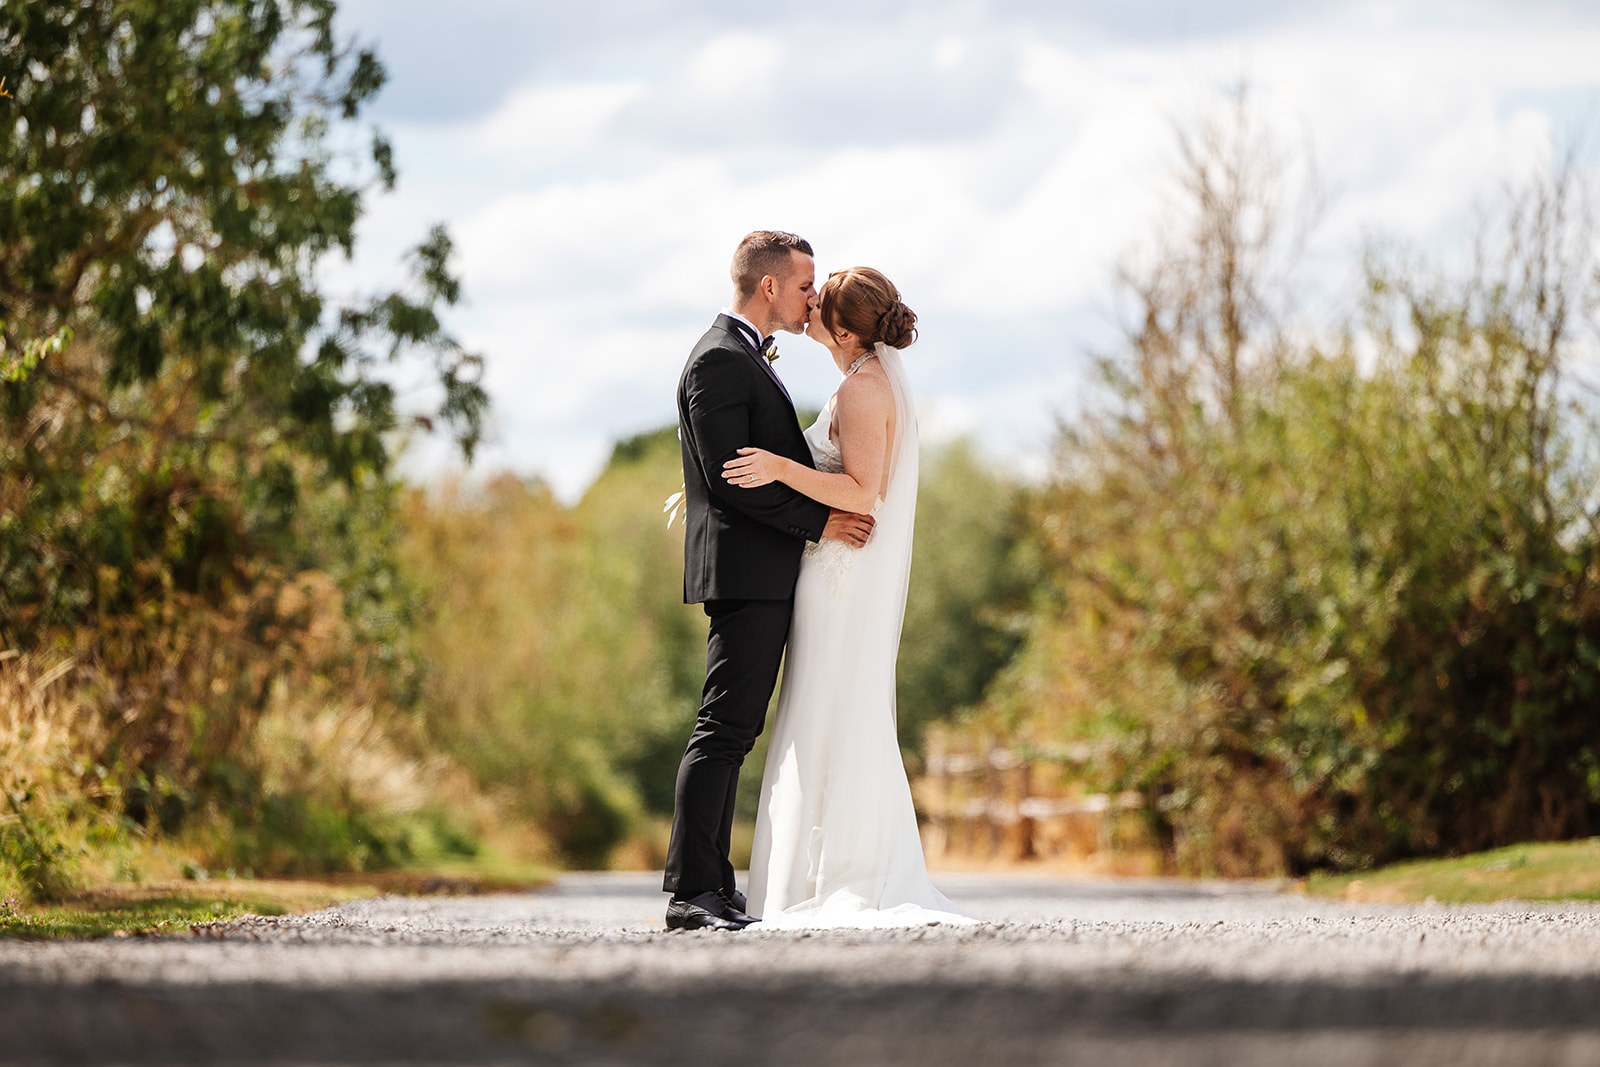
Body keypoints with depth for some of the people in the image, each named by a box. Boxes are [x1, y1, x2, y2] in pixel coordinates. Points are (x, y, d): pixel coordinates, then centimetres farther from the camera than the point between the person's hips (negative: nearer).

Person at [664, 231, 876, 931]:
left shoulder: (745, 357, 21)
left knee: (733, 731, 8)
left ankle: (714, 892, 9)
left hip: (764, 577, 11)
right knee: (724, 729, -12)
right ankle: (690, 893, -14)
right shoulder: (720, 360, -12)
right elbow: (728, 476, -19)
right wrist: (820, 521, -16)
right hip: (745, 572, -11)